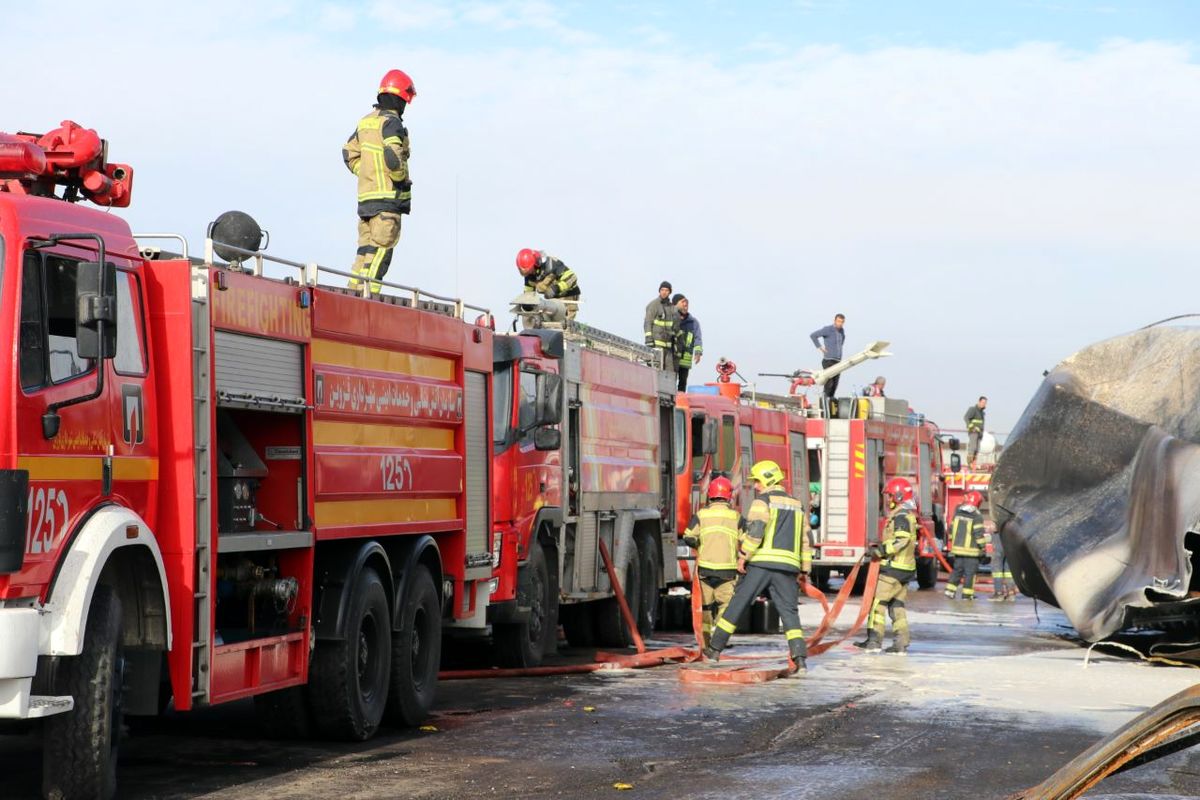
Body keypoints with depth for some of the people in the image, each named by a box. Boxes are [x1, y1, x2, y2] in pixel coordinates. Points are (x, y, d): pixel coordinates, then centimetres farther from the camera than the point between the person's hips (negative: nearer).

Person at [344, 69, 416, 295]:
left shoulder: (366, 121, 15)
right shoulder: (391, 123, -11)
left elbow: (349, 153, 21)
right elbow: (393, 157, -24)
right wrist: (402, 180, -9)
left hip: (365, 194, 8)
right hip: (388, 196, -8)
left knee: (366, 249, 13)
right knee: (380, 251, -10)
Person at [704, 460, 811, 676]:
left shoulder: (763, 501, -2)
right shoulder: (797, 506, 18)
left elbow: (755, 531, -16)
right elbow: (805, 540, 18)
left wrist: (743, 556, -12)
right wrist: (805, 569, 22)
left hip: (761, 563, -4)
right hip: (787, 567, 4)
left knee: (738, 604, 6)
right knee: (789, 612, 3)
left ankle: (715, 648, 11)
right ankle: (799, 657, -13)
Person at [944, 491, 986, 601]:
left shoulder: (957, 513, 7)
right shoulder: (977, 516, -11)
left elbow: (951, 529, 13)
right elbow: (978, 534, -14)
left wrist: (952, 542, 25)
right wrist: (982, 547, -6)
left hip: (957, 547, 6)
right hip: (971, 549, -6)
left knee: (957, 569, 16)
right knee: (970, 572, 1)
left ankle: (950, 590, 11)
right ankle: (967, 594, 1)